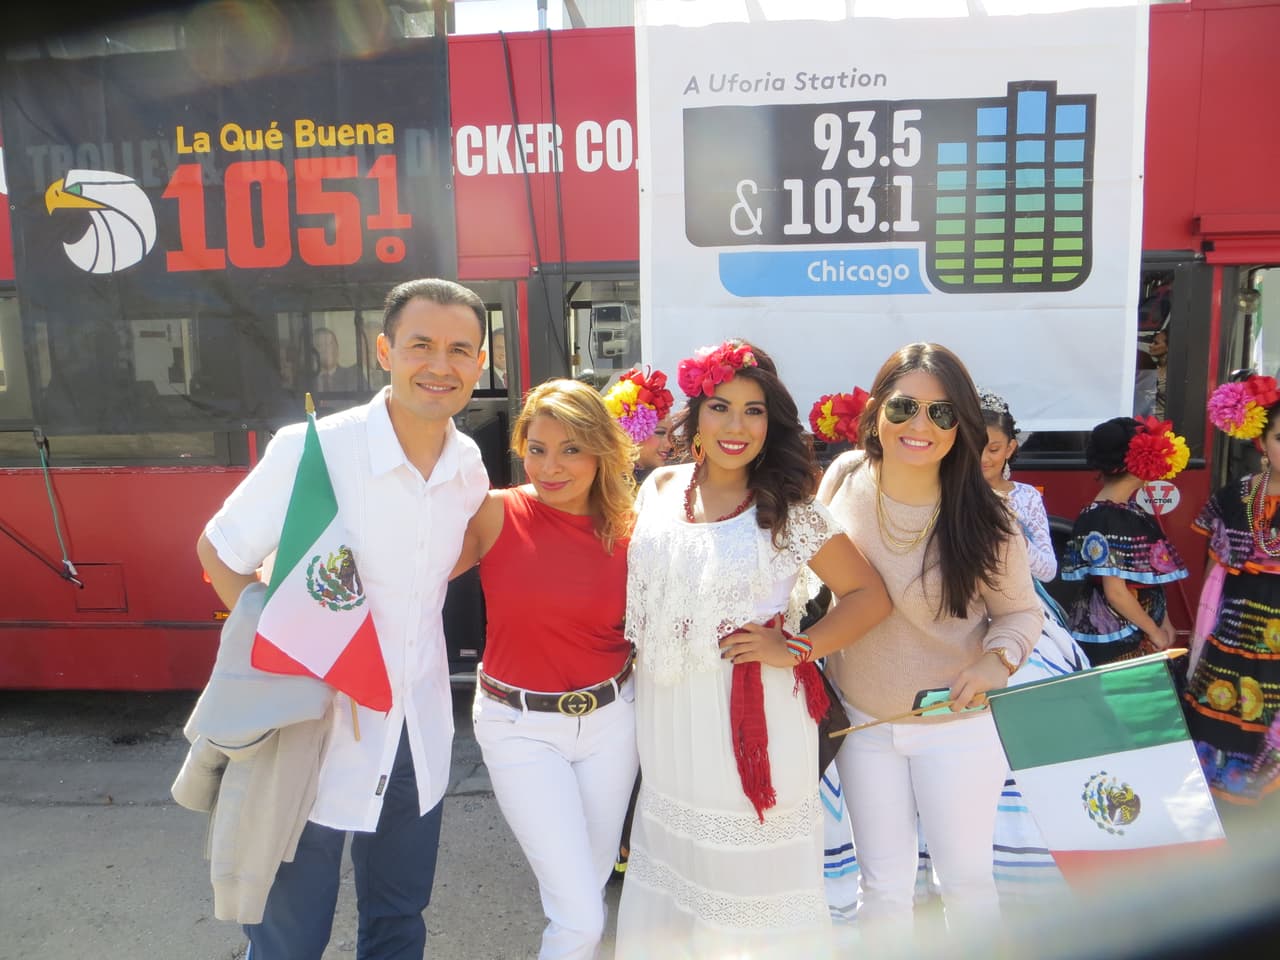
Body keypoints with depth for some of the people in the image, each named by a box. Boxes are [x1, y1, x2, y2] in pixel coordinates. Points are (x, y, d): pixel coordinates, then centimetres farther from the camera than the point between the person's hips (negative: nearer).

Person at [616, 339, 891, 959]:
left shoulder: (788, 508, -9)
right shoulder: (659, 488, 2)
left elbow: (869, 595, -5)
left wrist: (794, 650, -14)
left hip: (751, 719, -4)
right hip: (668, 715, 4)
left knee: (752, 873, 9)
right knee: (671, 871, 18)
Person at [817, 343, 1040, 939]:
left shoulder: (984, 520, -18)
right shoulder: (844, 477, -12)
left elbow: (1022, 610, -5)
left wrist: (999, 658, -25)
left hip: (958, 722, -2)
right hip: (862, 717, 2)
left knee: (966, 880, 15)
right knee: (883, 889, 14)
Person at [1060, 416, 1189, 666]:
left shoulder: (1128, 509, 6)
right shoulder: (1107, 519, -21)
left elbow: (1148, 576, 12)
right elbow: (1116, 593, -21)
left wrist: (1163, 621, 12)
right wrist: (1154, 631, -10)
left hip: (1136, 631, 8)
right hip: (1112, 638, -8)